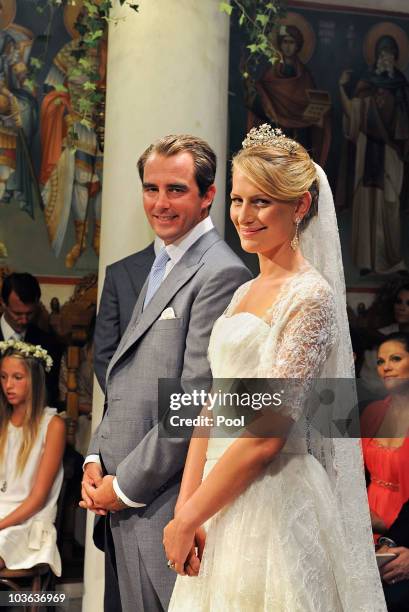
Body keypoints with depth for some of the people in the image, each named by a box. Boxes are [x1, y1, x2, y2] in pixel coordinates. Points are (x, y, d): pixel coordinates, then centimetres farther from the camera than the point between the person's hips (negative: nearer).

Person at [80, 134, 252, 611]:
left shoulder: (221, 274, -14)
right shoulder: (160, 268, 16)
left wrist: (126, 486, -13)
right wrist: (96, 459, 6)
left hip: (171, 503, -9)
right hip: (126, 501, 9)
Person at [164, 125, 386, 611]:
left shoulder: (310, 297, -14)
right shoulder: (244, 293, 12)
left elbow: (266, 435, -19)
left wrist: (187, 519, -12)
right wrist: (185, 506, -3)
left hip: (274, 504, -8)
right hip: (222, 496, 8)